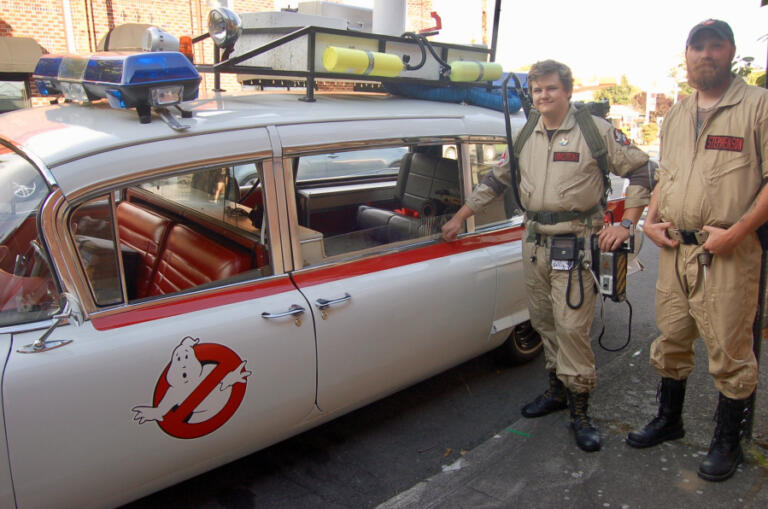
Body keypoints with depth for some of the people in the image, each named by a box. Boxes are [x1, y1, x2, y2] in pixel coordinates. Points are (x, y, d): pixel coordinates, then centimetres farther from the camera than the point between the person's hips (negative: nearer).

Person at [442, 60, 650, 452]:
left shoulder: (595, 130, -3)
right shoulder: (525, 137, 13)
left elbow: (641, 171, -1)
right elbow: (496, 181, 20)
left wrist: (626, 224, -9)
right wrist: (460, 218, 17)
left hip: (575, 243, -5)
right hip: (534, 240, 6)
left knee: (571, 326, -7)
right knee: (543, 321, 12)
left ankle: (579, 411, 7)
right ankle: (558, 389, 28)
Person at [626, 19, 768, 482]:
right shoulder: (675, 117, 16)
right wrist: (650, 221, 7)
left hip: (729, 254, -6)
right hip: (675, 251, 6)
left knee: (730, 353, 4)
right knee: (671, 342, 16)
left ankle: (728, 443, 22)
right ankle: (669, 420, 35)